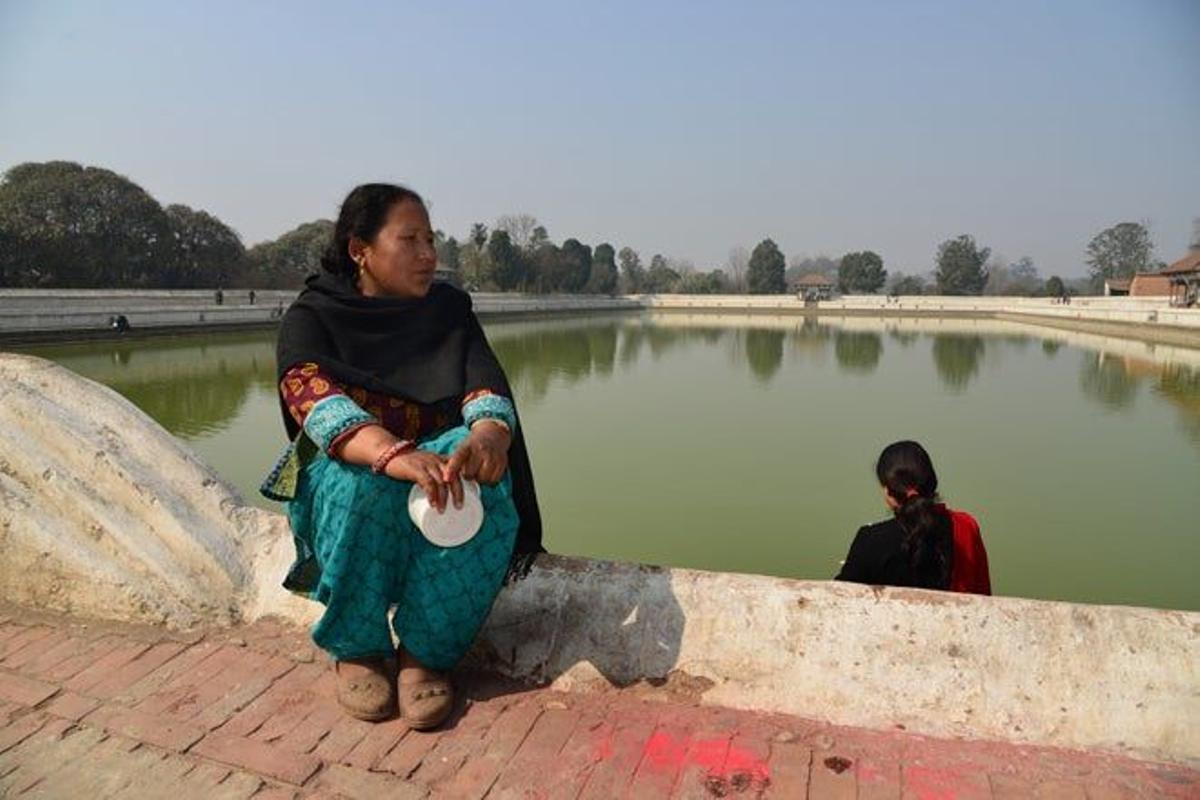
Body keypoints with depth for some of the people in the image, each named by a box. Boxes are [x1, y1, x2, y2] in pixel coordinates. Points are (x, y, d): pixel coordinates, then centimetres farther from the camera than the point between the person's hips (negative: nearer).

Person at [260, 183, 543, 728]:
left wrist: (489, 435, -41)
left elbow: (486, 386, -15)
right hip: (341, 481, -2)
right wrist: (394, 456, -49)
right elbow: (316, 403, -28)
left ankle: (425, 652, -18)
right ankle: (358, 648, -13)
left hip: (435, 460, 2)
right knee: (364, 484, -36)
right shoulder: (311, 318, -7)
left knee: (482, 478, -31)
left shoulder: (448, 309, 1)